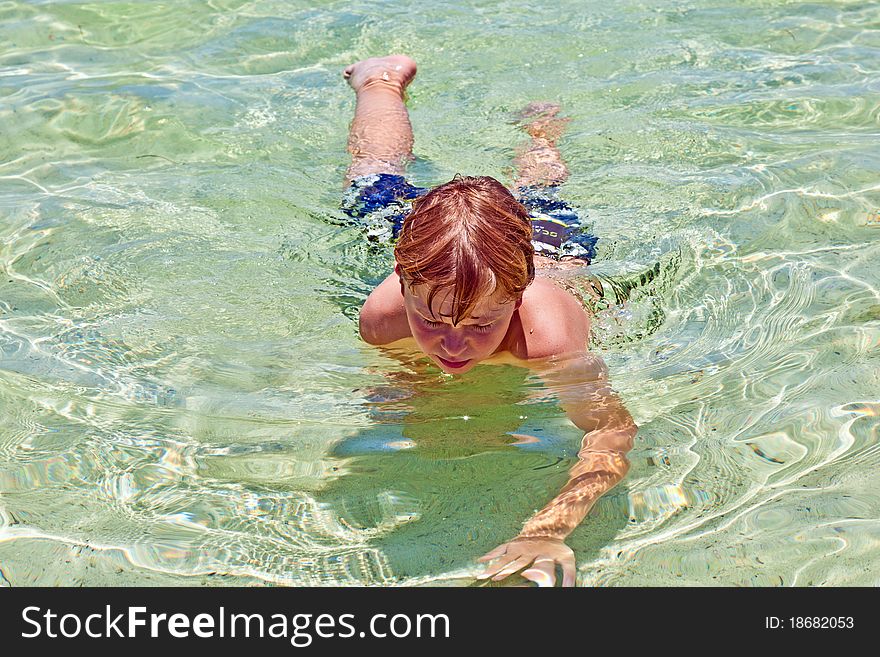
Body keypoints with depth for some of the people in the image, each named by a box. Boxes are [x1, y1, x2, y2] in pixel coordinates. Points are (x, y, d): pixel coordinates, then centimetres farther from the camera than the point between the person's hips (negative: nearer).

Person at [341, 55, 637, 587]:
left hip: (553, 247, 0)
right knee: (376, 182, 34)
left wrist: (546, 532, -71)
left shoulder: (547, 333, -52)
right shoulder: (383, 315, -43)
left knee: (539, 198, 37)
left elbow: (613, 432, -56)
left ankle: (542, 124, 66)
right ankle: (384, 79, 60)